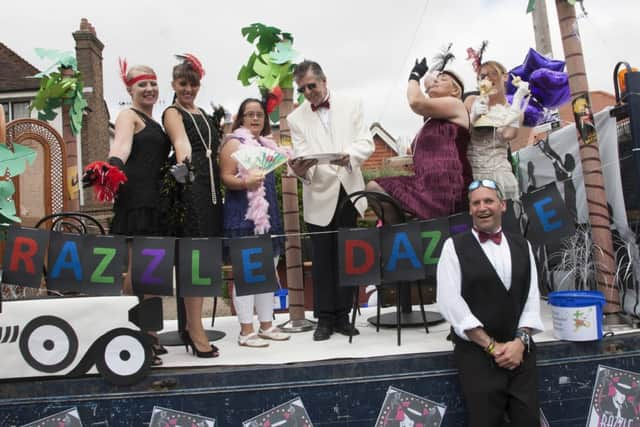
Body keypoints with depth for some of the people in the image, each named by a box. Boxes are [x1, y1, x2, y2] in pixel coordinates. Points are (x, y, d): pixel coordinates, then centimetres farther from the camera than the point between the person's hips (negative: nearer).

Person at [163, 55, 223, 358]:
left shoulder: (205, 115, 24)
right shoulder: (173, 113, 2)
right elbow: (181, 140, -22)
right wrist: (183, 162, -38)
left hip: (211, 189, 7)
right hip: (189, 188, -7)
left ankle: (191, 326, 16)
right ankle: (195, 330, -2)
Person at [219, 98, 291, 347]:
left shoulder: (267, 144, 19)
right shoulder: (234, 142, -2)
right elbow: (226, 177, -11)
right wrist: (245, 182, -27)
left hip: (269, 213, 8)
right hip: (243, 216, -8)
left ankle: (266, 325, 20)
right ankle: (246, 331, 3)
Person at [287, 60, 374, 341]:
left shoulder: (350, 106, 6)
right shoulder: (296, 118, 3)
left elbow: (366, 143, -1)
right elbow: (302, 157, -5)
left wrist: (349, 155, -22)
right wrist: (301, 170, -29)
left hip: (348, 192, 1)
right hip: (320, 196, -1)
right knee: (322, 259, 2)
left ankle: (342, 316, 19)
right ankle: (324, 319, 13)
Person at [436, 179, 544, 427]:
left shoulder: (522, 246, 11)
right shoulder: (454, 246, -3)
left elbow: (532, 298, 7)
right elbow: (451, 303, -11)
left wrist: (520, 341, -8)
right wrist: (492, 346, -12)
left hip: (520, 351, 4)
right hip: (476, 354, -3)